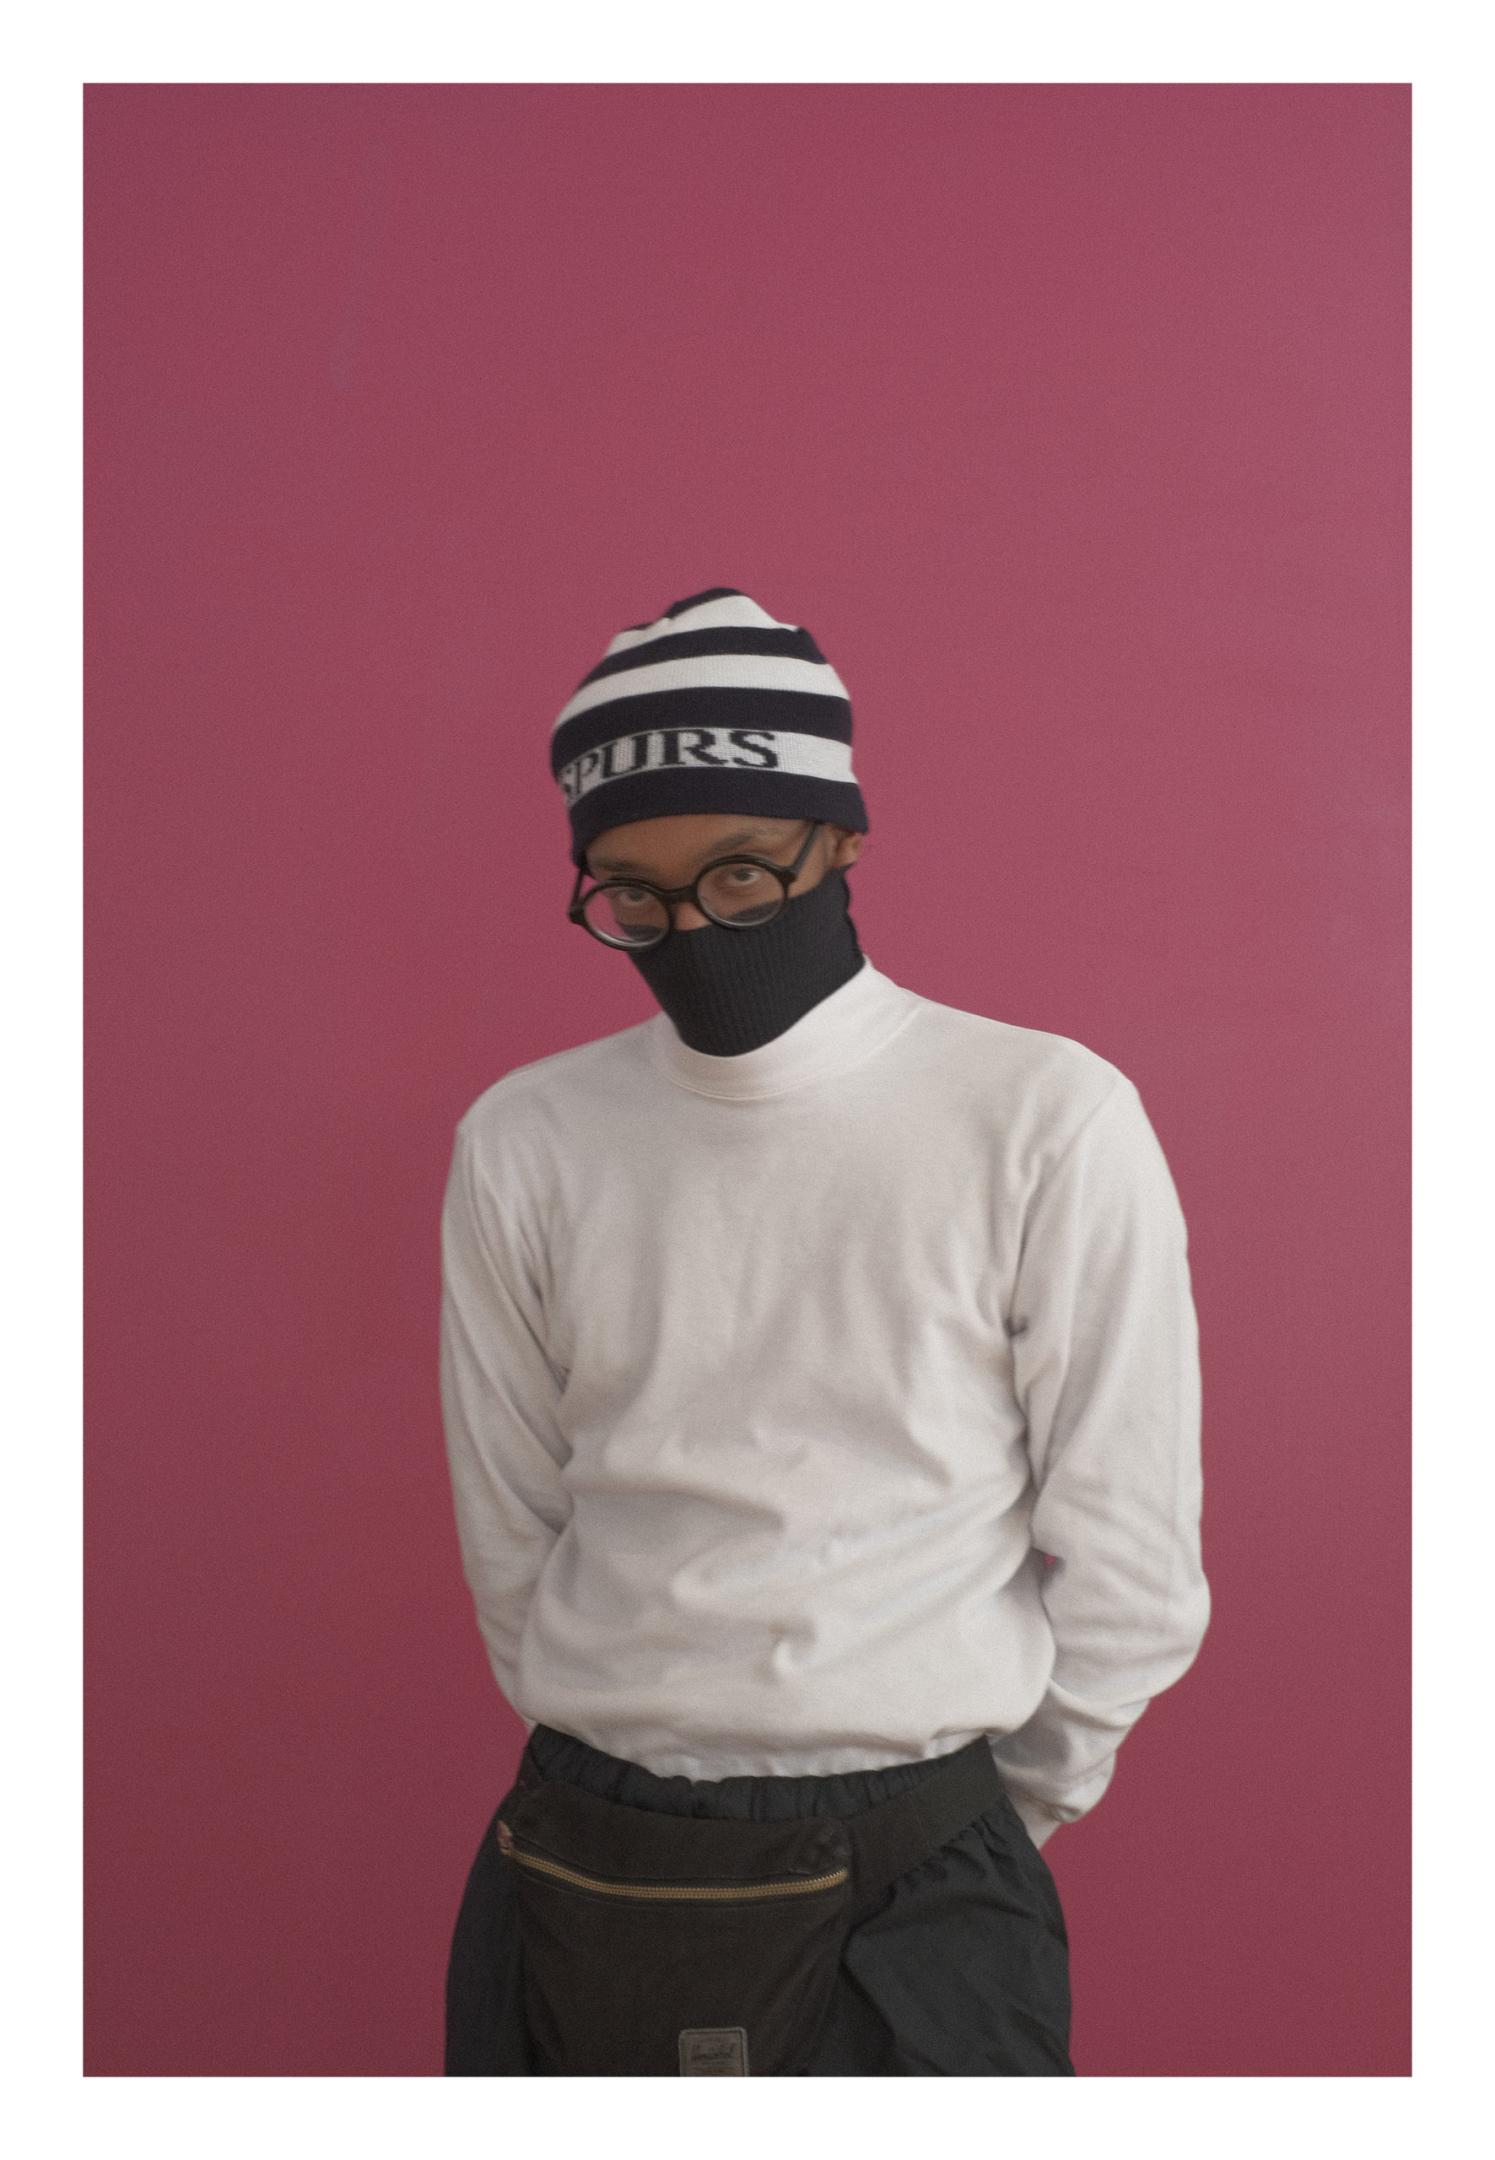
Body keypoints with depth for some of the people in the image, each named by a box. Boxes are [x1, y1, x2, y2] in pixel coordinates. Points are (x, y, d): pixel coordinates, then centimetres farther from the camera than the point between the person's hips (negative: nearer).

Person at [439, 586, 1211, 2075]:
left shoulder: (1051, 1124, -10)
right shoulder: (522, 1145, -1)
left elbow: (1127, 1575, -5)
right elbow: (511, 1546, 7)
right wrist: (619, 1786, 9)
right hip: (583, 1881, 2)